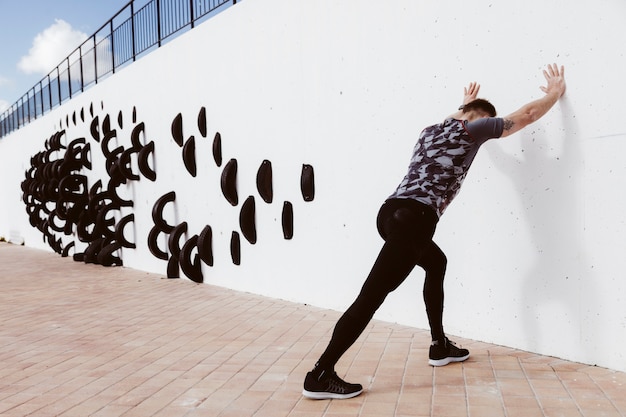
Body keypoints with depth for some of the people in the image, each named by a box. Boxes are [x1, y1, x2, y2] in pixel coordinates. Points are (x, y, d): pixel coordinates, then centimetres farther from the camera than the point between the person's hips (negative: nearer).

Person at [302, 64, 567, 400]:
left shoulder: (431, 130, 28)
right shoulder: (470, 128, 8)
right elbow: (527, 114, 17)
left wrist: (464, 104, 68)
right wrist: (556, 90, 34)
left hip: (393, 212, 10)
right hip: (412, 218, -9)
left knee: (436, 263, 30)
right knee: (372, 295, -11)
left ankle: (440, 346, 35)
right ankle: (320, 375, -11)